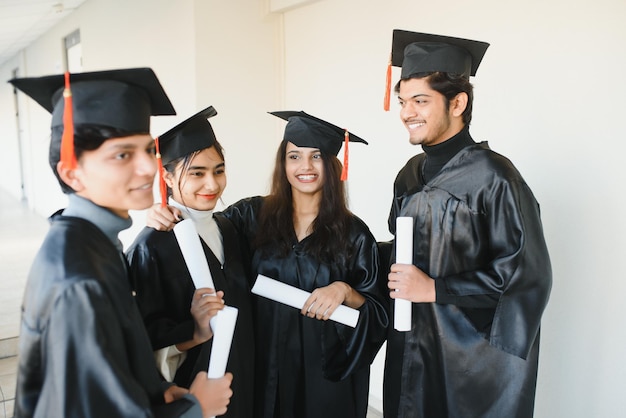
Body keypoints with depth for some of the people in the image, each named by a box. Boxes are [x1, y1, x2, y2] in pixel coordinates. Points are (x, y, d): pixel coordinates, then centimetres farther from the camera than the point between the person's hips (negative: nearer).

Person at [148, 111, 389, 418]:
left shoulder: (353, 232, -7)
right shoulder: (253, 215, -7)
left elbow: (379, 311, -2)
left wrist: (345, 291, -21)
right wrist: (166, 217, -17)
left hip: (327, 371, 0)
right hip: (265, 367, 1)